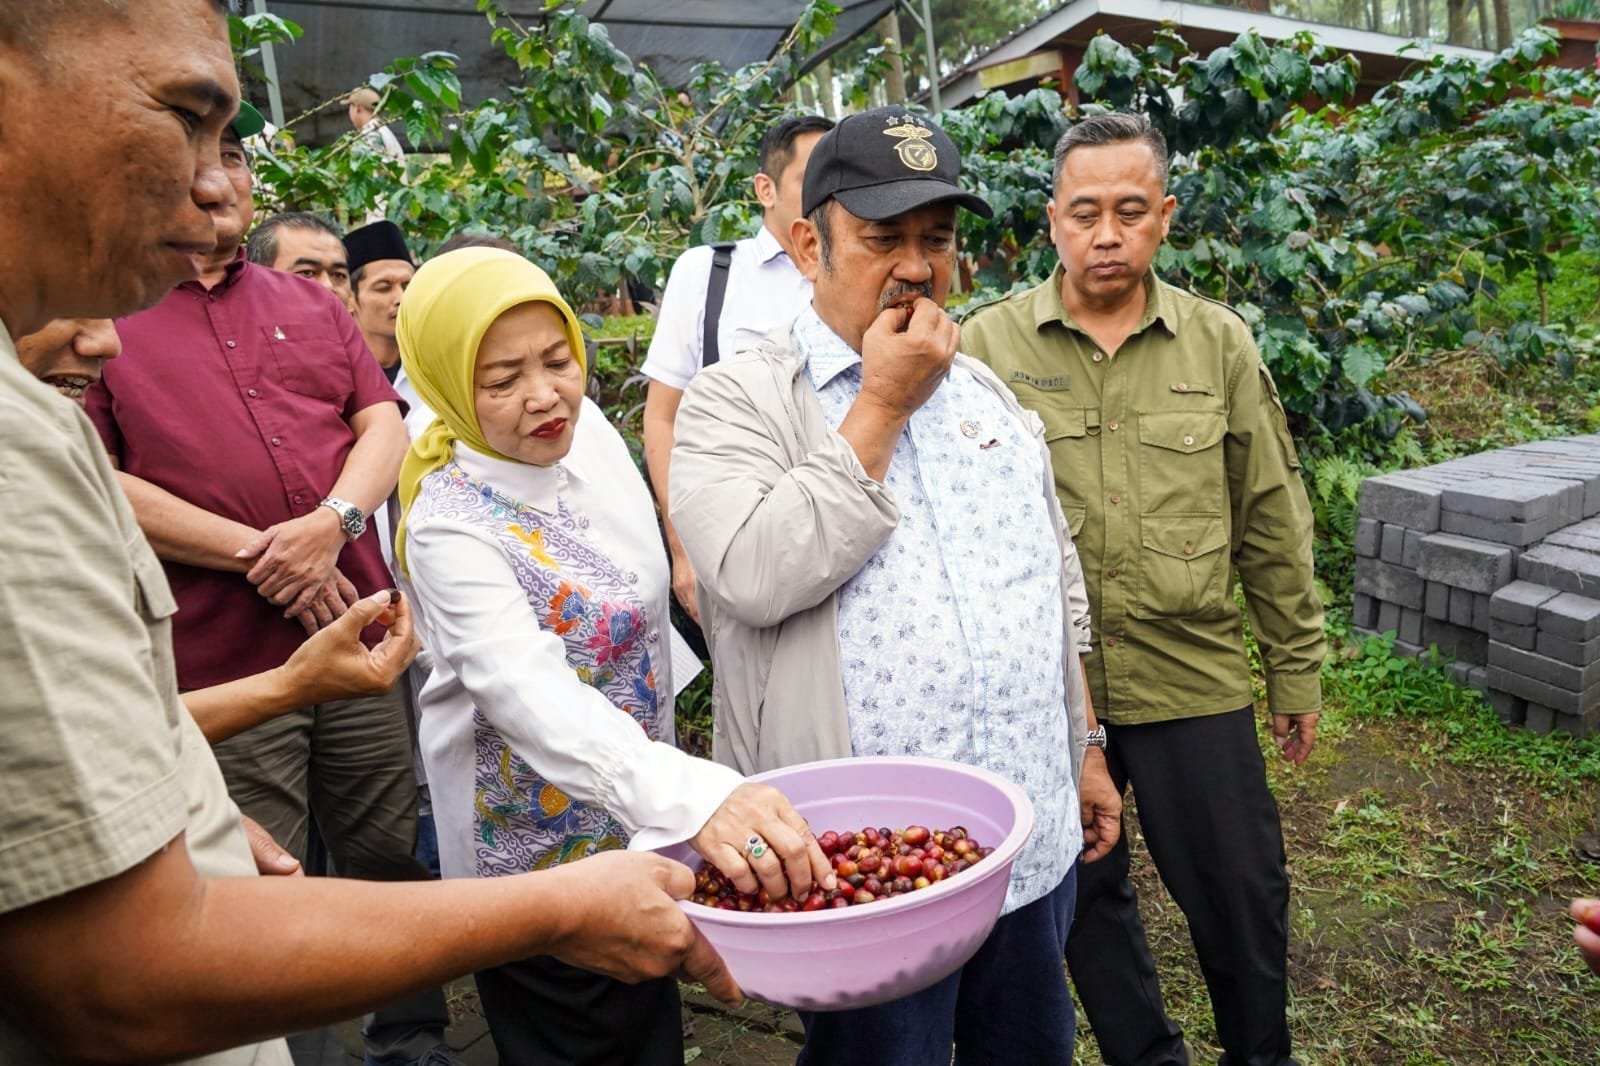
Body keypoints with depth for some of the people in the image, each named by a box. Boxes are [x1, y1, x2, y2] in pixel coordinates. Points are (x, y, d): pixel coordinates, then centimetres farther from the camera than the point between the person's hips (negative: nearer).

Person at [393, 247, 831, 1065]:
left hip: (637, 806, 7)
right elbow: (528, 693, -43)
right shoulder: (450, 528, -28)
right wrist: (692, 797, -58)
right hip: (537, 844, -7)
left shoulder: (586, 427, -7)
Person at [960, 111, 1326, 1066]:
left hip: (1195, 679, 1)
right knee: (1086, 895, 17)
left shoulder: (1220, 343, 1)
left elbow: (1273, 522, 6)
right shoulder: (988, 344, -3)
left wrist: (1297, 666, 8)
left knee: (1242, 892, 13)